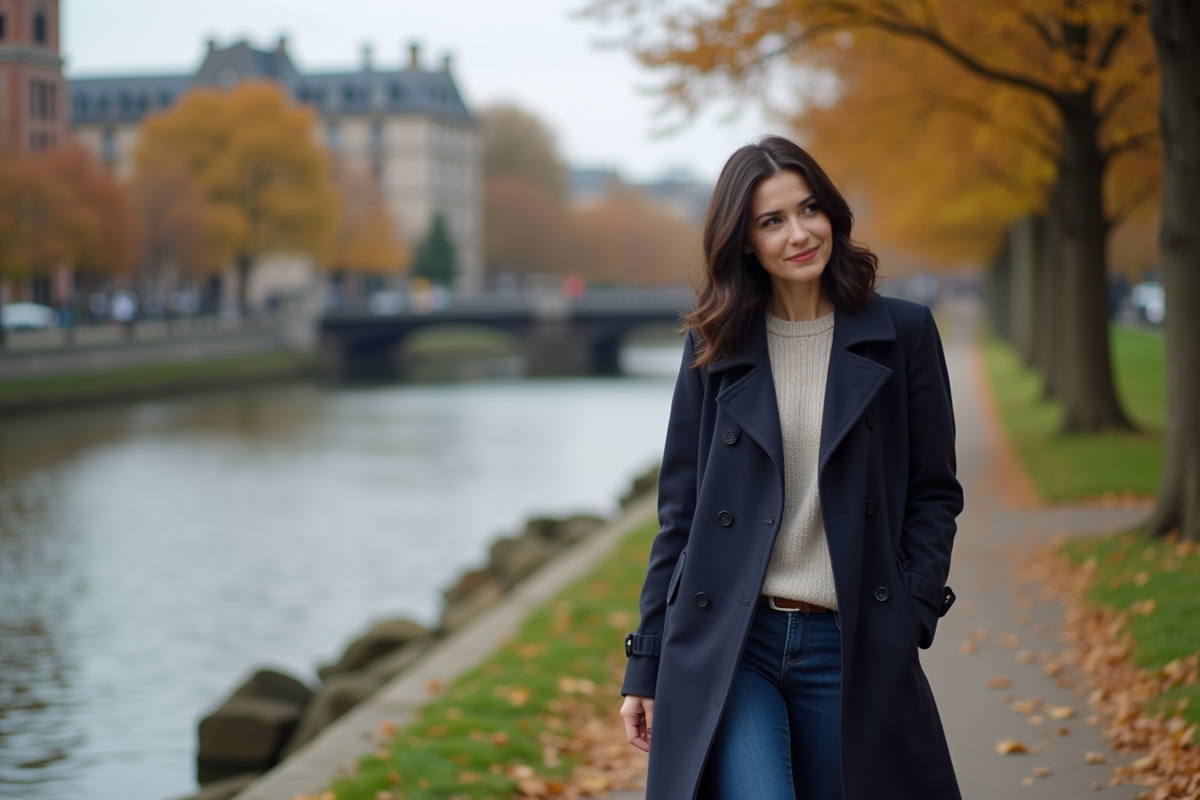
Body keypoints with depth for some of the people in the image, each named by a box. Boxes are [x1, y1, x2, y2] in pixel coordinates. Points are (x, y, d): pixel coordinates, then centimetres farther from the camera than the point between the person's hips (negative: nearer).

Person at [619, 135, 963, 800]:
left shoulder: (901, 334, 4)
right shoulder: (715, 347, 6)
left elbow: (934, 493, 7)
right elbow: (679, 513, 8)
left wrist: (911, 617, -5)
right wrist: (645, 670, 6)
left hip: (850, 650, 1)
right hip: (725, 646, 0)